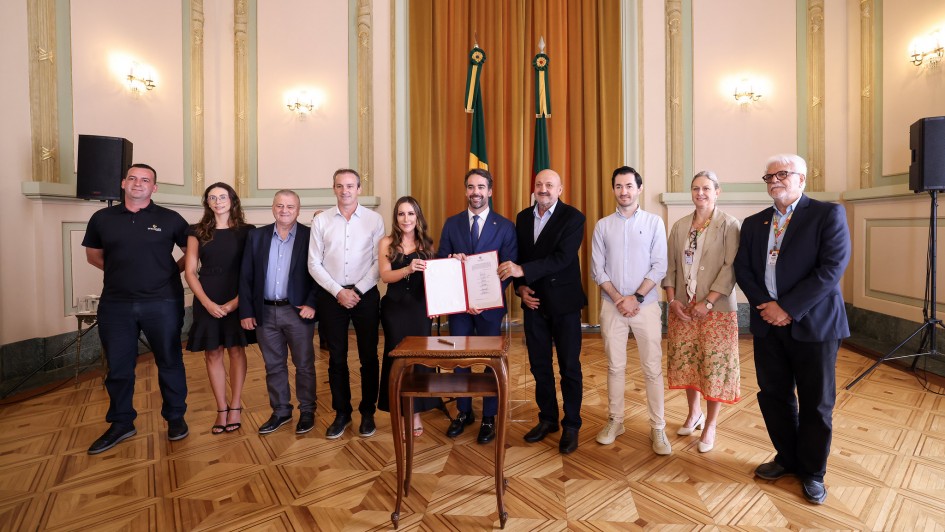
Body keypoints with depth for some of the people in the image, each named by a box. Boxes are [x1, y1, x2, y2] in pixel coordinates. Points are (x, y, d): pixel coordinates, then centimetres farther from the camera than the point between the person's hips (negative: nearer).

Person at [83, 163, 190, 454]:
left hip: (163, 302, -3)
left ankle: (175, 417, 22)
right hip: (115, 304, 3)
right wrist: (120, 271, 5)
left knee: (169, 362, 7)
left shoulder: (170, 219, -1)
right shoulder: (102, 218, 7)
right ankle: (121, 424, 29)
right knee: (118, 366, 12)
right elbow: (93, 254, 18)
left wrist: (173, 269, -1)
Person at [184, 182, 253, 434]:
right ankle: (222, 409, 18)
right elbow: (190, 271, 2)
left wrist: (236, 300, -13)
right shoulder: (197, 232, 5)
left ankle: (235, 407, 16)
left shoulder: (246, 231, 0)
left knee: (236, 350, 5)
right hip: (207, 301, 2)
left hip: (237, 300, -1)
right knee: (212, 354, 6)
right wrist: (207, 302, -10)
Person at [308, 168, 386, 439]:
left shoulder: (374, 219, -1)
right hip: (331, 296, 1)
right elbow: (314, 263, 1)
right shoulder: (321, 221, 3)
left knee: (369, 356, 7)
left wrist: (358, 291, -10)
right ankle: (341, 413, 27)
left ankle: (368, 412, 25)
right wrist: (338, 292, -8)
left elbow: (379, 262, -4)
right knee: (336, 358, 10)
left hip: (365, 295, -1)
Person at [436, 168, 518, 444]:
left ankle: (489, 418, 27)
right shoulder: (452, 223, 5)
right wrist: (451, 260, -19)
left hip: (490, 304, -2)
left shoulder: (505, 226, -3)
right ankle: (463, 412, 32)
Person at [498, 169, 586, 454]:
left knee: (569, 366, 7)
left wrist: (523, 270, -28)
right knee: (539, 365, 13)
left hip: (563, 302, -4)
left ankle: (571, 425, 24)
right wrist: (521, 287, -4)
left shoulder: (573, 217, -8)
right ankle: (547, 419, 31)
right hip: (533, 301, 5)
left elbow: (563, 257, -21)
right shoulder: (523, 217, 8)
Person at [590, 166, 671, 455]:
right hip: (612, 305, 1)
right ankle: (615, 421, 24)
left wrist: (636, 298, -12)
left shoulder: (654, 222, 2)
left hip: (646, 304, -1)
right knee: (615, 366, 10)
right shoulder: (603, 225, 5)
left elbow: (659, 267, -4)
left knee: (653, 368, 3)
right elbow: (597, 269, 1)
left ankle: (658, 428, 17)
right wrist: (618, 299, -9)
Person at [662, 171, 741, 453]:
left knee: (715, 365, 4)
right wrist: (672, 300, -4)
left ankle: (710, 426, 21)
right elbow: (670, 266, 6)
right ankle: (694, 413, 34)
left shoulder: (729, 225, -4)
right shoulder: (679, 226, 8)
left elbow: (731, 268, -11)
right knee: (685, 362, 12)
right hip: (682, 307, 4)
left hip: (716, 308, -4)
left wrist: (707, 302, -17)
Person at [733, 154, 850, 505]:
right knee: (774, 396, 12)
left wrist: (788, 308, -18)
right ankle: (787, 458, 32)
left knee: (816, 404, 8)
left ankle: (812, 472, 27)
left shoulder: (828, 214, -3)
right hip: (768, 324, 4)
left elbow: (832, 268, -13)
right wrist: (766, 305, -11)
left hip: (813, 323, -4)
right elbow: (743, 269, 4)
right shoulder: (753, 223, 11)